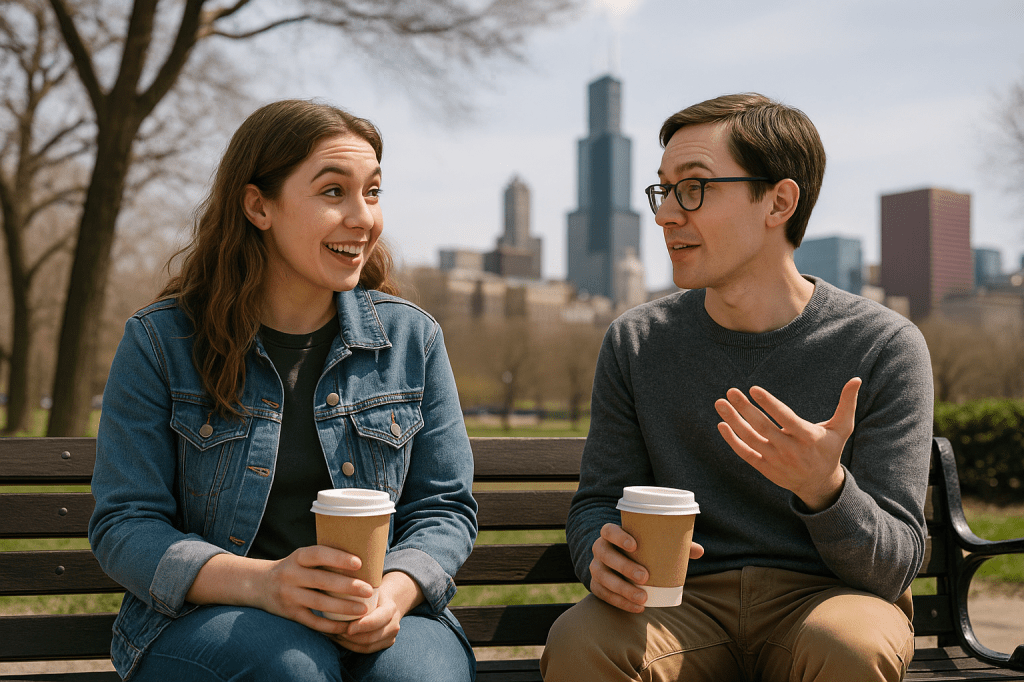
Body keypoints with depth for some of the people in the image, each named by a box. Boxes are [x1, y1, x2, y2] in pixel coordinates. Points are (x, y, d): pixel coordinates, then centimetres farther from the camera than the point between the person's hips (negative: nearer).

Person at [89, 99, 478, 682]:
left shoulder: (412, 338, 5)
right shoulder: (160, 342, -2)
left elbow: (445, 507, 7)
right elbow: (124, 527, -5)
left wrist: (396, 591, -16)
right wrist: (260, 583, -23)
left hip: (377, 626, 2)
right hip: (202, 620, -1)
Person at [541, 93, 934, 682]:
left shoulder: (883, 347, -6)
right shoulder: (636, 343, 3)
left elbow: (896, 566, -8)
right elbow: (597, 502, 9)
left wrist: (824, 487, -31)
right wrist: (602, 555, -17)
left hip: (824, 595, -1)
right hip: (687, 599, 1)